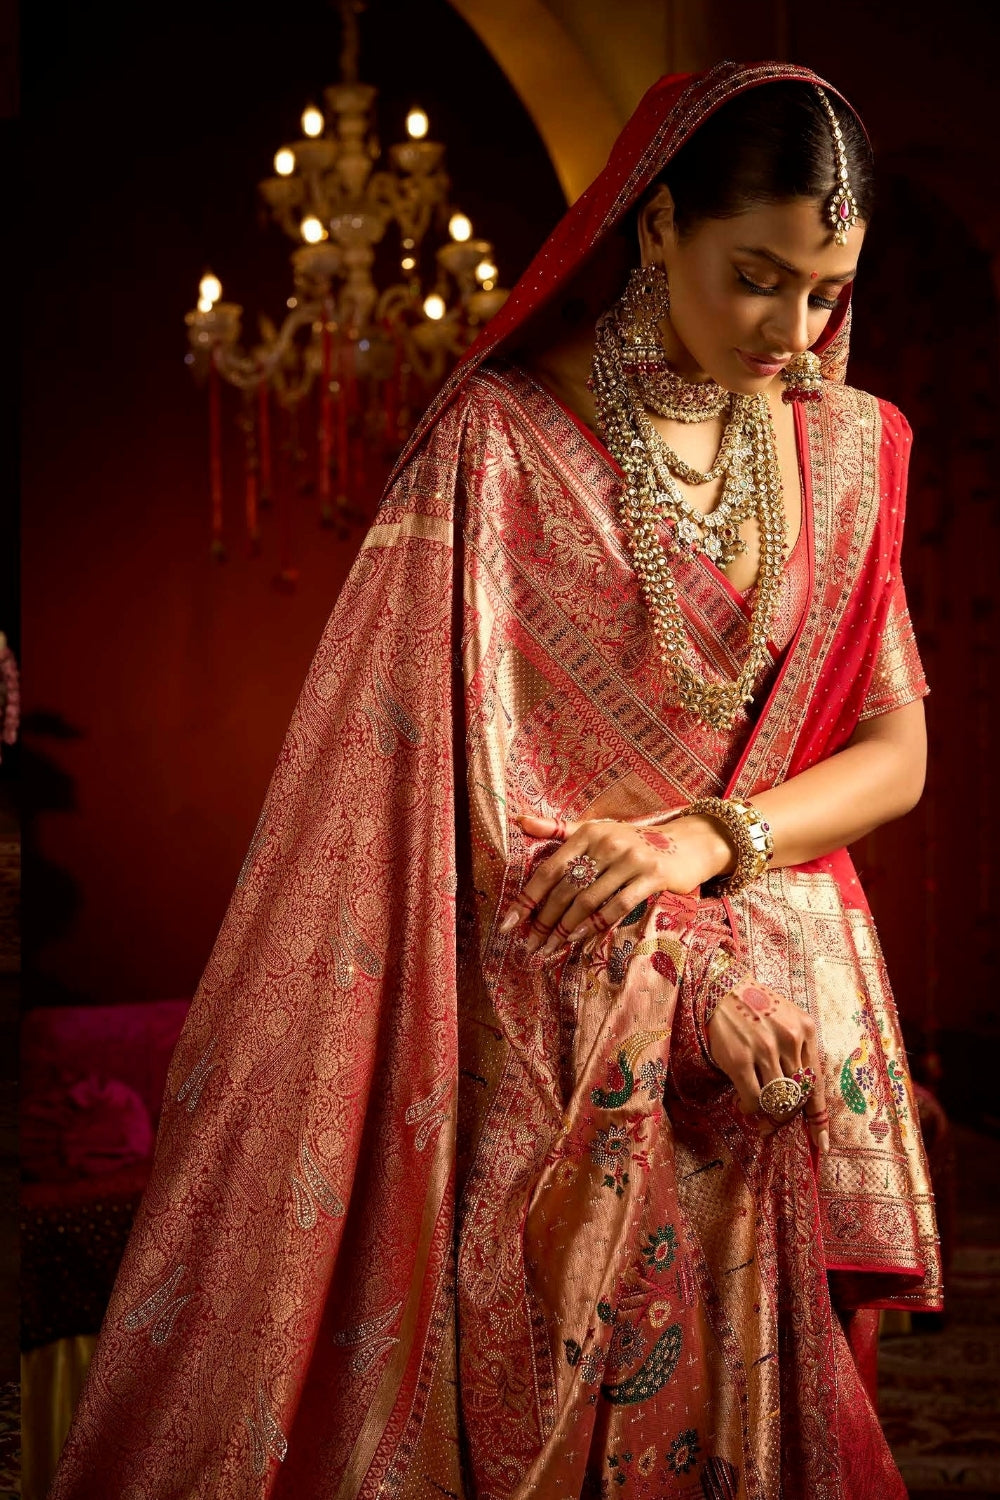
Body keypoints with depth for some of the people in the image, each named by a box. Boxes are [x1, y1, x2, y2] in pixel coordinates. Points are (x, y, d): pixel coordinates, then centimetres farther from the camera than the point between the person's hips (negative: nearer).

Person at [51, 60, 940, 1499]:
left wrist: (707, 836, -15)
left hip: (791, 1020, 4)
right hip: (558, 1028, -3)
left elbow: (896, 753, 5)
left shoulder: (852, 449, 5)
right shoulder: (503, 434, -8)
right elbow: (473, 778, -10)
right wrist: (692, 988, -15)